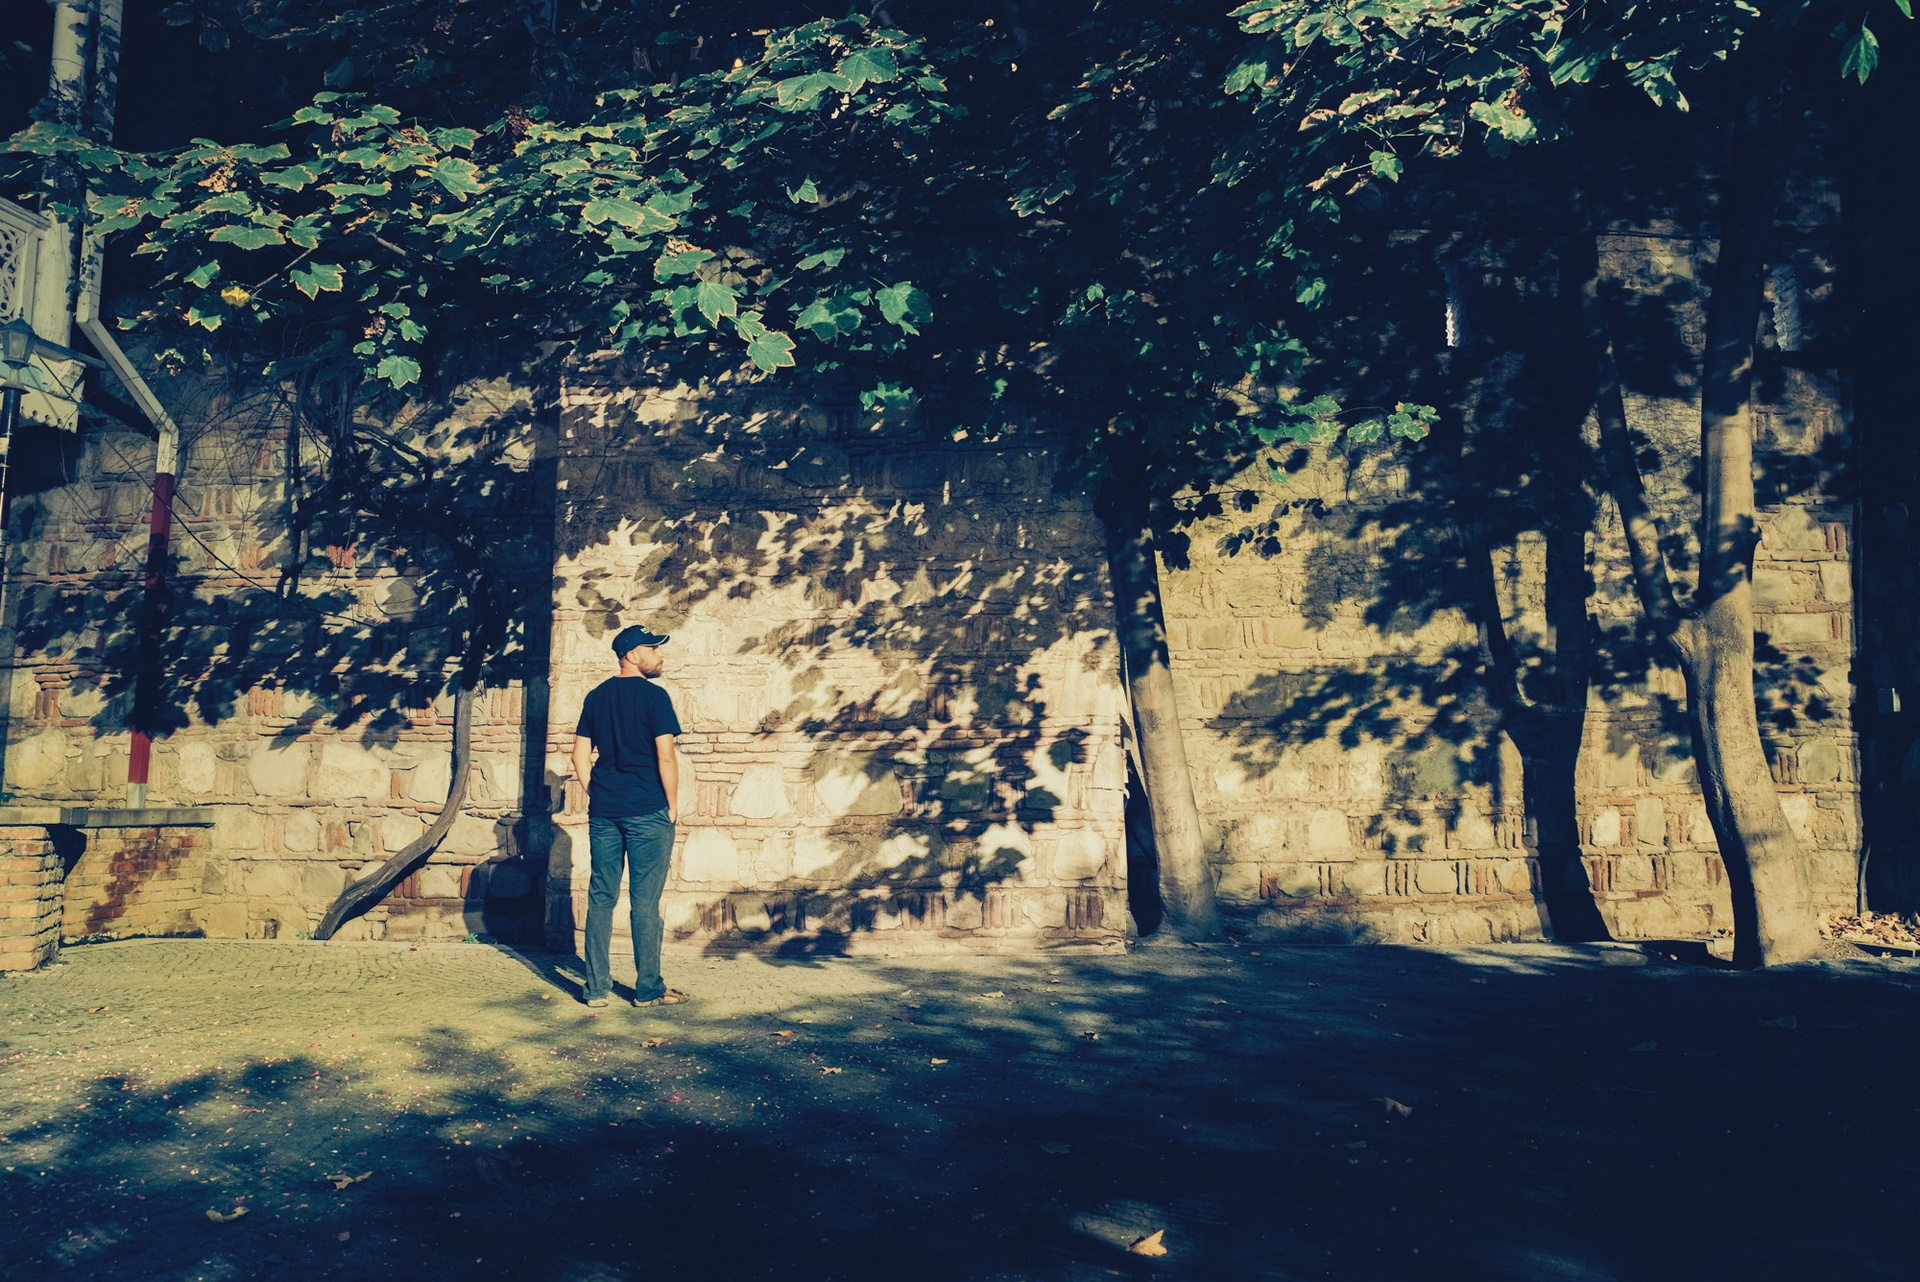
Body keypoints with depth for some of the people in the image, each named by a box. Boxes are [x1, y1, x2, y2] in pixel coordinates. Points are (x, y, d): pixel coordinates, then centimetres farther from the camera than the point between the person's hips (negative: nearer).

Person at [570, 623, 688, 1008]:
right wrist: (673, 804, -4)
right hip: (648, 812, -5)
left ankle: (597, 987, 12)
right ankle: (649, 989, 7)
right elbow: (665, 756, -14)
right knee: (645, 902, 1)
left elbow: (580, 754, 9)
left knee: (600, 898, 8)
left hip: (603, 813, 5)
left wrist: (597, 795, 14)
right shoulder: (654, 696, -9)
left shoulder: (596, 696, 10)